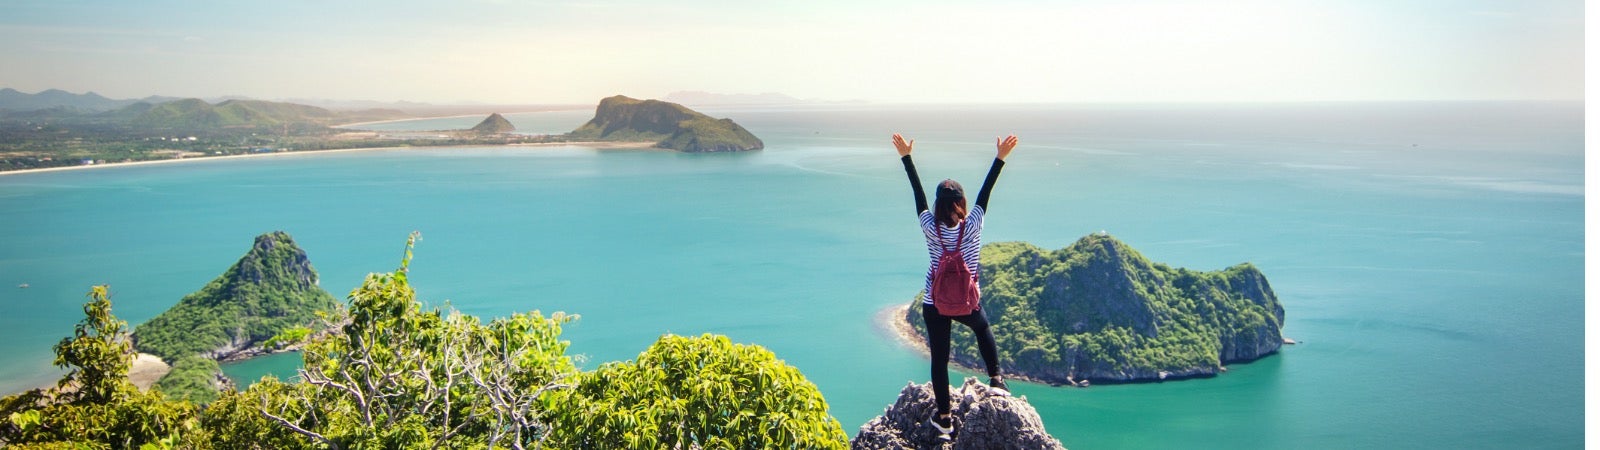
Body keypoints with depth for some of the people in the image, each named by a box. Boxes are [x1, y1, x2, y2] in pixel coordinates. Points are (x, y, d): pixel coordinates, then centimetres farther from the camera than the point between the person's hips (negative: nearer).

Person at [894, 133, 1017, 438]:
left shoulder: (930, 227, -12)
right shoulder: (972, 226, -14)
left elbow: (918, 192, -6)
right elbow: (985, 192, -10)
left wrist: (906, 157, 0)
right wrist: (1000, 158, -7)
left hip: (934, 304, 0)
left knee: (939, 358, 8)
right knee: (983, 329, 33)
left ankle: (944, 417, 15)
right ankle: (996, 378, 27)